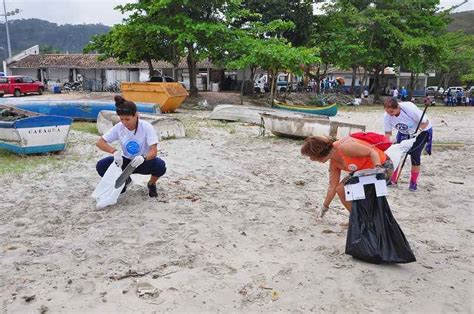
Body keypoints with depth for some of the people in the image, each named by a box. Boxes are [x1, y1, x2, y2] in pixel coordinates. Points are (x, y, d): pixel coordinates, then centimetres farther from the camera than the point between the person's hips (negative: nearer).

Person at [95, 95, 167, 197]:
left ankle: (151, 184, 3)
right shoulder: (118, 128, -13)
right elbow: (99, 142, -13)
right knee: (101, 166, -20)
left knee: (160, 166, -36)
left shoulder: (146, 127, -21)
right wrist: (114, 151, -32)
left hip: (144, 162, -3)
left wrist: (143, 158, -50)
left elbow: (154, 151, -27)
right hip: (126, 161, 3)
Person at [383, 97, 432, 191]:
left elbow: (425, 121, -26)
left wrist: (418, 131, -42)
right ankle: (392, 179, 9)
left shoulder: (409, 107, -36)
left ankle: (413, 182, 7)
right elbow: (388, 132, -14)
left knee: (415, 156, -11)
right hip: (404, 133, 4)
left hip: (422, 131, -4)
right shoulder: (387, 115, -24)